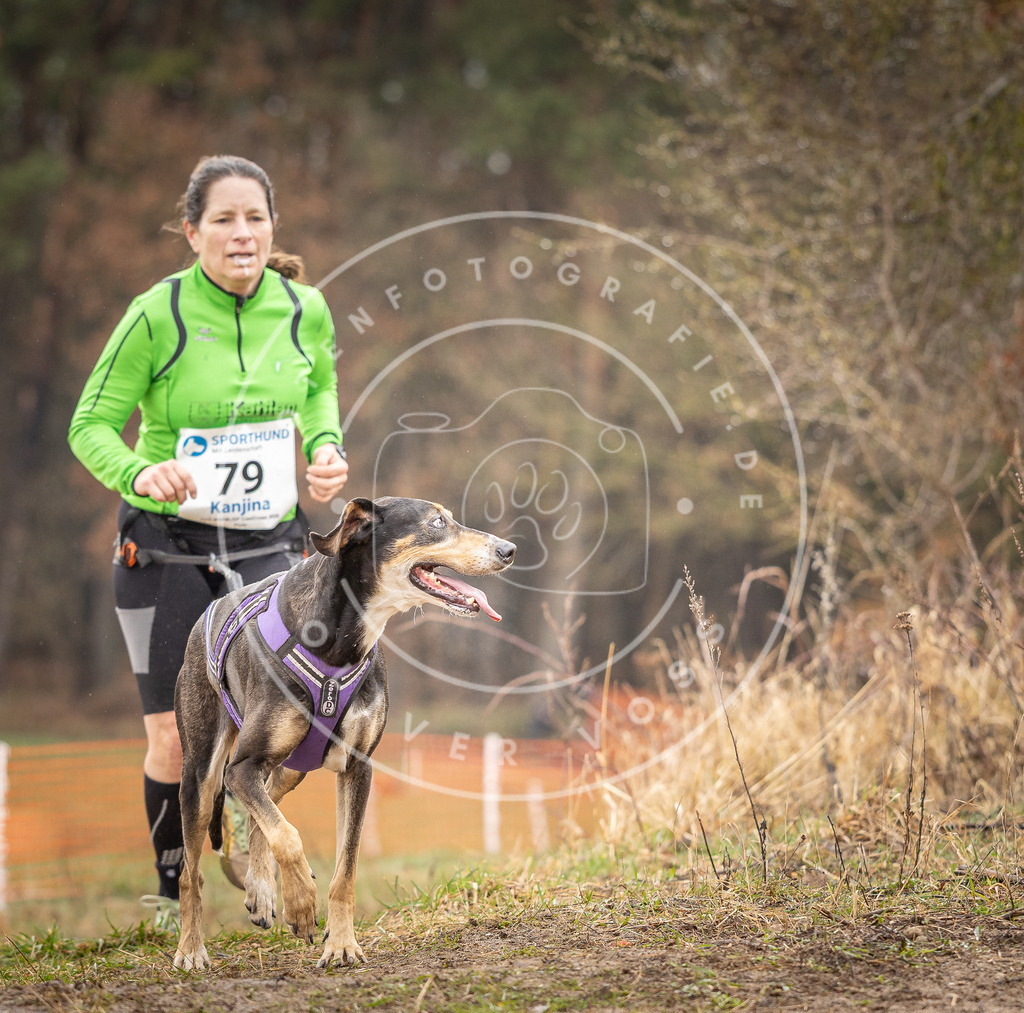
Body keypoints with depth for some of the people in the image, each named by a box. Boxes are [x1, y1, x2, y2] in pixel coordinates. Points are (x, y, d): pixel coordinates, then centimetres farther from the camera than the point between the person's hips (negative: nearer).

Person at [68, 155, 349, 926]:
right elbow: (91, 426, -9)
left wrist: (325, 449, -2)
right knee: (175, 738, -1)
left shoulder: (304, 310, -3)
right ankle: (173, 888, 23)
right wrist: (141, 473, -29)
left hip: (265, 543, 3)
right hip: (166, 548, -3)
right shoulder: (158, 316, -15)